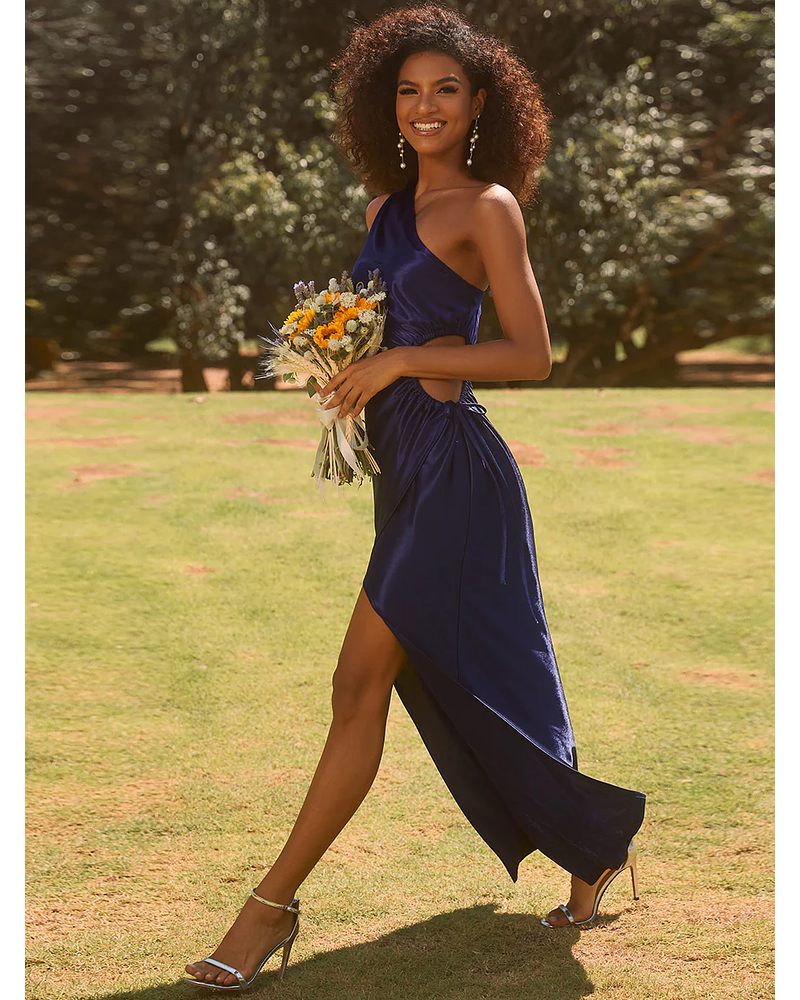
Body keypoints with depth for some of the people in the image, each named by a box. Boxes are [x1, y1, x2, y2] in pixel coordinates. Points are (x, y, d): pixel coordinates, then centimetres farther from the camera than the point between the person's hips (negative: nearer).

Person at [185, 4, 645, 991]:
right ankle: (594, 845, 30)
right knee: (445, 682, 14)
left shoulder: (487, 206, -6)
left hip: (453, 465, -9)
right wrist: (343, 363, 4)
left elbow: (531, 354, -11)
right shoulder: (388, 207, 16)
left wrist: (400, 362, -14)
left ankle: (272, 906, -3)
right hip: (405, 463, 9)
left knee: (360, 685, -8)